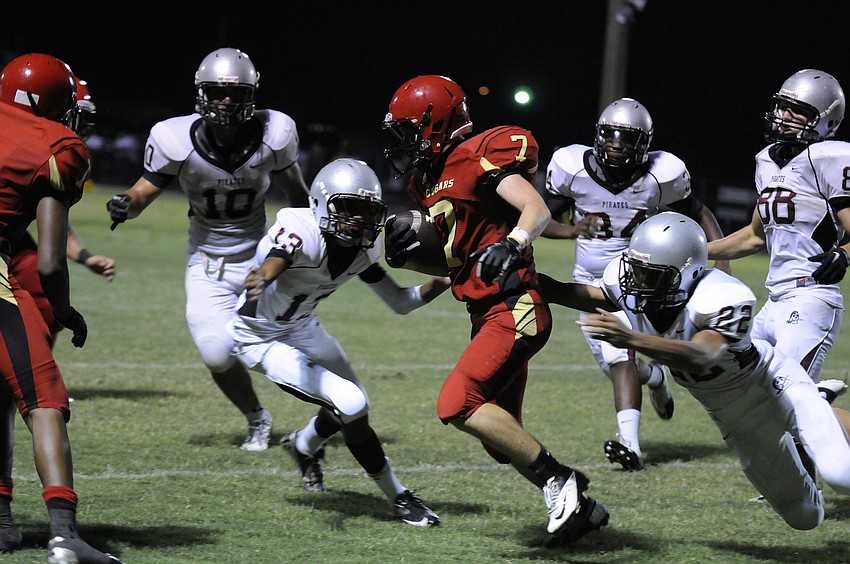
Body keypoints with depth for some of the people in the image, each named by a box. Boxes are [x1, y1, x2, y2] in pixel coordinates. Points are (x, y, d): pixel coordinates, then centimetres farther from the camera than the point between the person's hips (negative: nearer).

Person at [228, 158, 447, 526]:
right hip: (260, 340, -8)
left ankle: (303, 445, 52)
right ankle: (397, 498, -1)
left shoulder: (364, 248, -11)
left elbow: (400, 302, -3)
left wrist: (444, 281, -19)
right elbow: (270, 267, -55)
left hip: (303, 328, 8)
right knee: (351, 405, -18)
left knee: (349, 407, 19)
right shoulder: (301, 232, -34)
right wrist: (259, 280, -79)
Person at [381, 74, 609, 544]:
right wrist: (408, 249, 9)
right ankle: (579, 507, 24)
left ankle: (558, 479, -14)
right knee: (502, 438, 12)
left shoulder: (479, 157, -12)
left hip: (514, 310, -10)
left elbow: (537, 211, -20)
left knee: (458, 405, -22)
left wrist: (511, 244, -38)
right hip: (487, 314, 10)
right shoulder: (429, 179, 15)